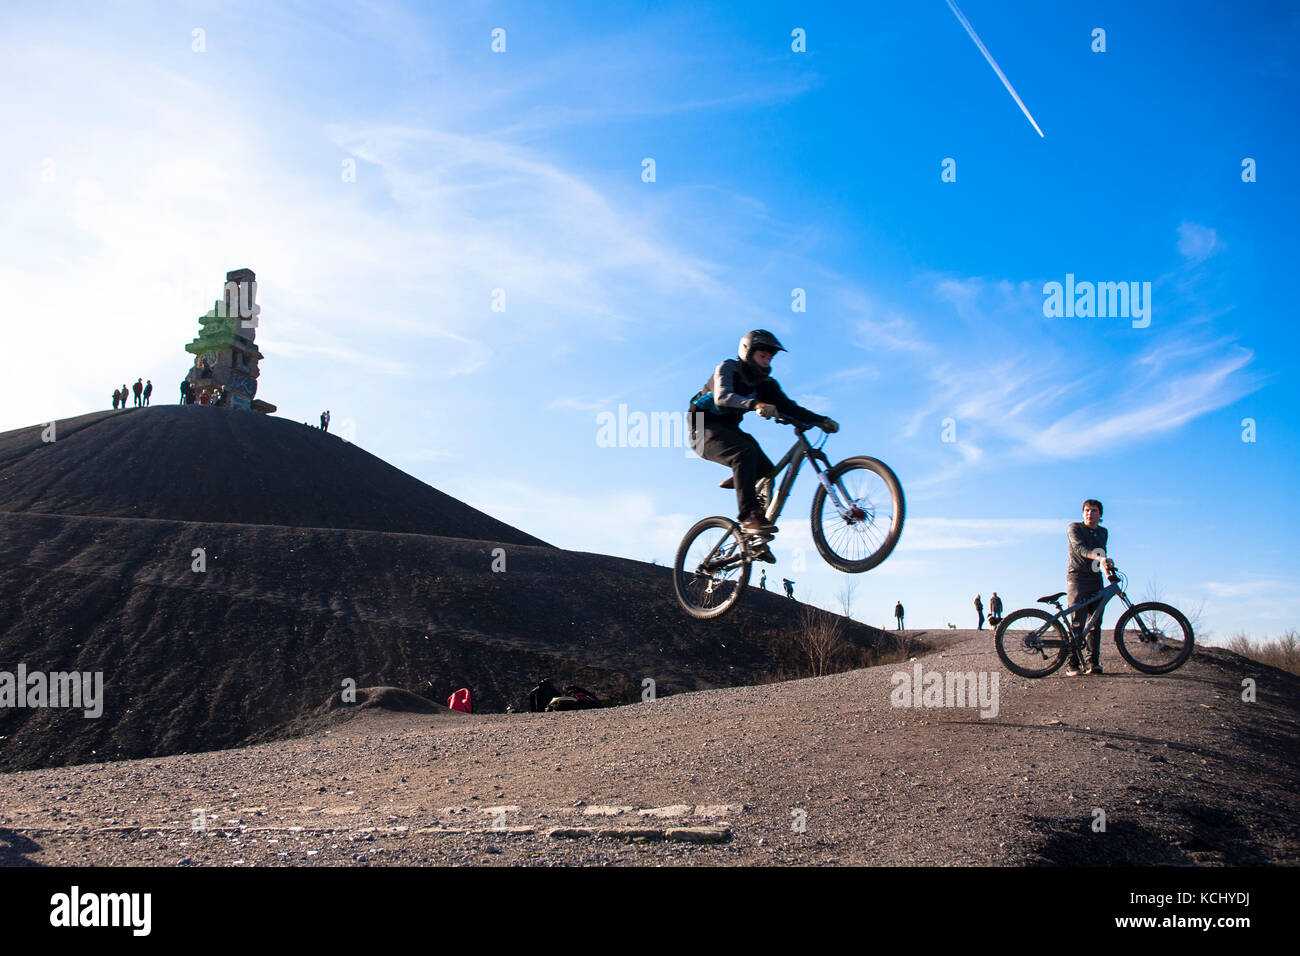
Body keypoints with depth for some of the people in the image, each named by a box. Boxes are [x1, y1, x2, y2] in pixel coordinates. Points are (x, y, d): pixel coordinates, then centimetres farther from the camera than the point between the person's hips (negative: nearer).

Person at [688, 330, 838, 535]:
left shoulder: (765, 384, 4)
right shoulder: (728, 368, -14)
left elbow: (788, 407, -6)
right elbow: (723, 397, -34)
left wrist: (821, 421, -22)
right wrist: (755, 404, -53)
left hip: (729, 430, 7)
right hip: (705, 429, -7)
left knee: (766, 470, -12)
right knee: (745, 453, -33)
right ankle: (749, 515, -40)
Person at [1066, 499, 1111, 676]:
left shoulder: (1103, 532, 14)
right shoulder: (1074, 528, -4)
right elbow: (1079, 548, -22)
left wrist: (1107, 565, 8)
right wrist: (1099, 558, -37)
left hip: (1096, 579, 5)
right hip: (1077, 577, -5)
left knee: (1095, 621, 0)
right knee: (1077, 621, -12)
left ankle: (1092, 661, 5)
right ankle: (1072, 663, -10)